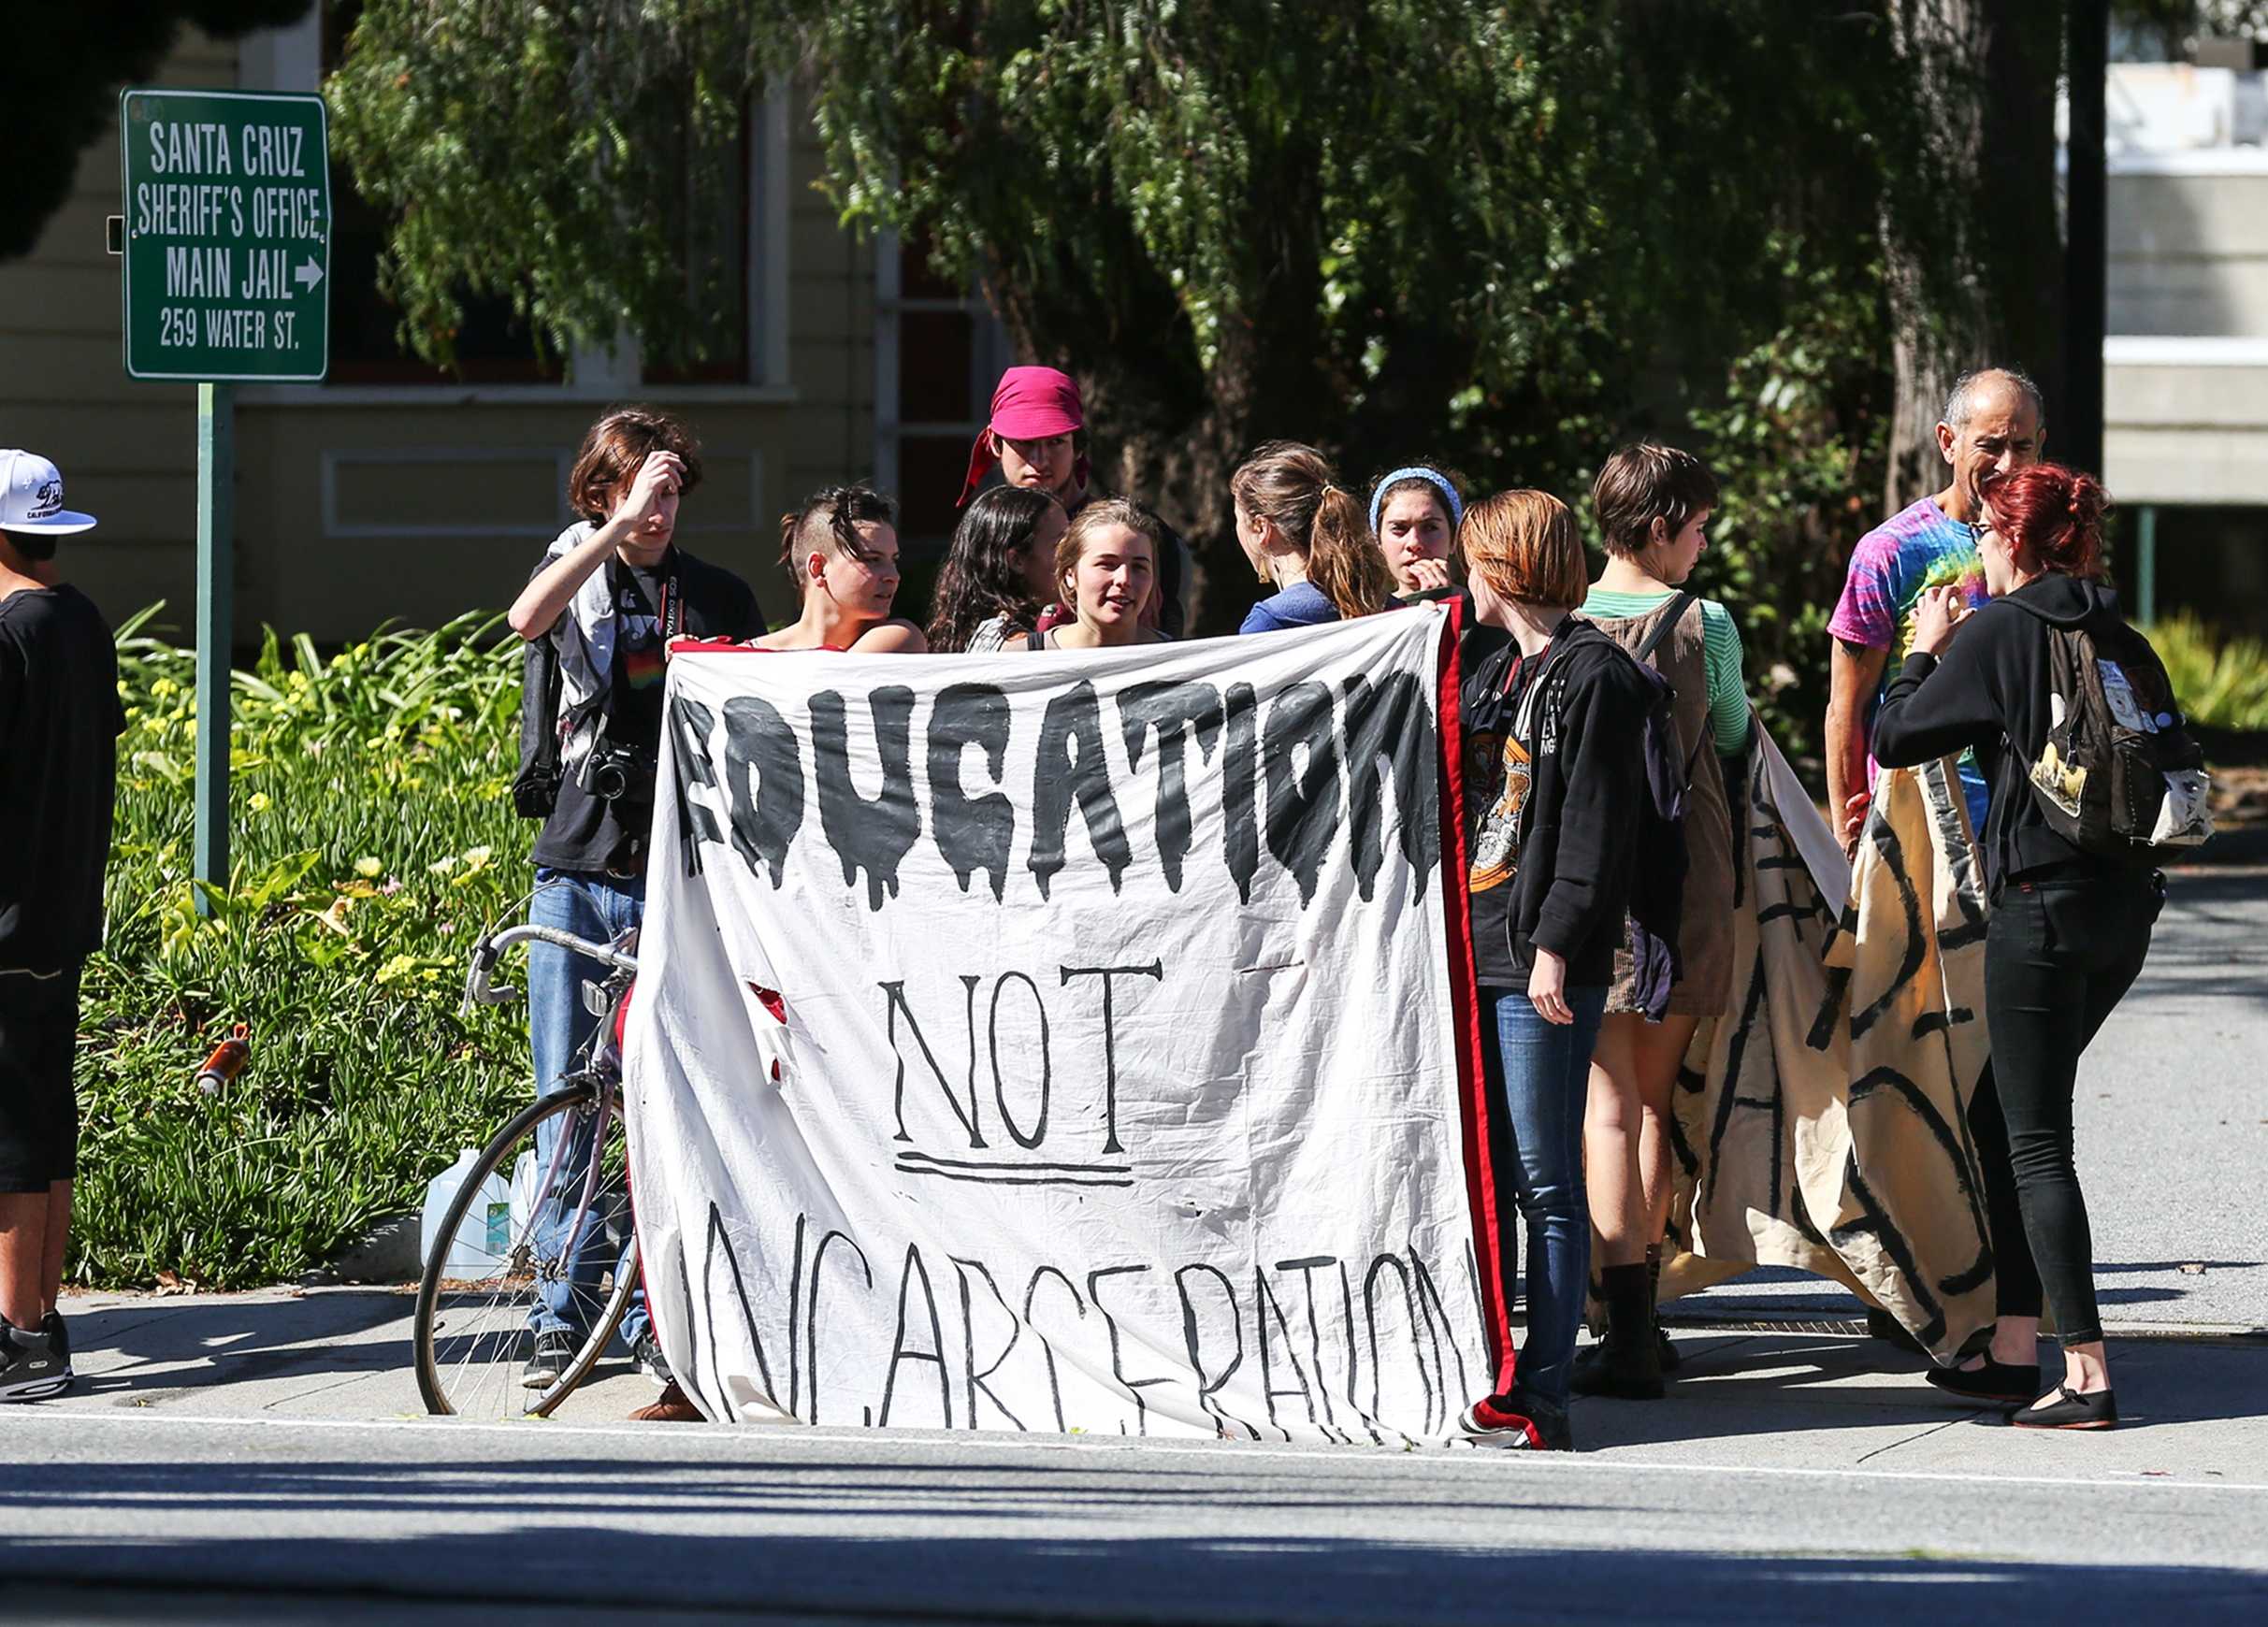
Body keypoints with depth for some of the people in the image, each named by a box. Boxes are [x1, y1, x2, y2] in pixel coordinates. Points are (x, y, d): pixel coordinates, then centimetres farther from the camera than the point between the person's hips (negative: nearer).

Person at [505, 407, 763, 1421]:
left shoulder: (719, 601, 9)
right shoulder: (576, 572, 5)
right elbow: (527, 618, -19)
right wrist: (622, 523, -24)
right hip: (575, 875, 0)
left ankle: (658, 1316, 6)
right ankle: (565, 1316, 6)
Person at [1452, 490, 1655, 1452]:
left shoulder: (1593, 674, -7)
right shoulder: (1484, 661, 18)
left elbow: (1595, 827, -12)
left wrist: (1555, 947, -18)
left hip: (1541, 965, -8)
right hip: (1472, 951, 8)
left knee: (1543, 1181, -6)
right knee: (1481, 1175, 11)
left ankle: (1540, 1398, -6)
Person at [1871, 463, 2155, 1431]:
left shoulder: (1995, 631, -9)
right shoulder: (2115, 635, 10)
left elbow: (1894, 740, -6)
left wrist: (1927, 650, 12)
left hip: (2043, 903, -7)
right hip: (2125, 901, 7)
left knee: (2036, 1142, -4)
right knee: (1999, 1114, 18)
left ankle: (2087, 1374, -11)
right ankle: (2014, 1349, 19)